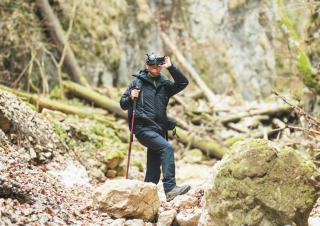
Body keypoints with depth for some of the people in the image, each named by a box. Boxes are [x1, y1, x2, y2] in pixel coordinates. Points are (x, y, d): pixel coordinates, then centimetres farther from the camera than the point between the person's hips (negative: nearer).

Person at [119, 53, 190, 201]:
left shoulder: (164, 84, 16)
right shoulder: (138, 82, 5)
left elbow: (183, 83, 4)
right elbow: (123, 104, 6)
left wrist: (171, 67, -2)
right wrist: (131, 98, -15)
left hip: (159, 130, 6)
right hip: (143, 128, -6)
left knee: (154, 168, 5)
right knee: (166, 148, -27)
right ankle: (170, 188, -33)